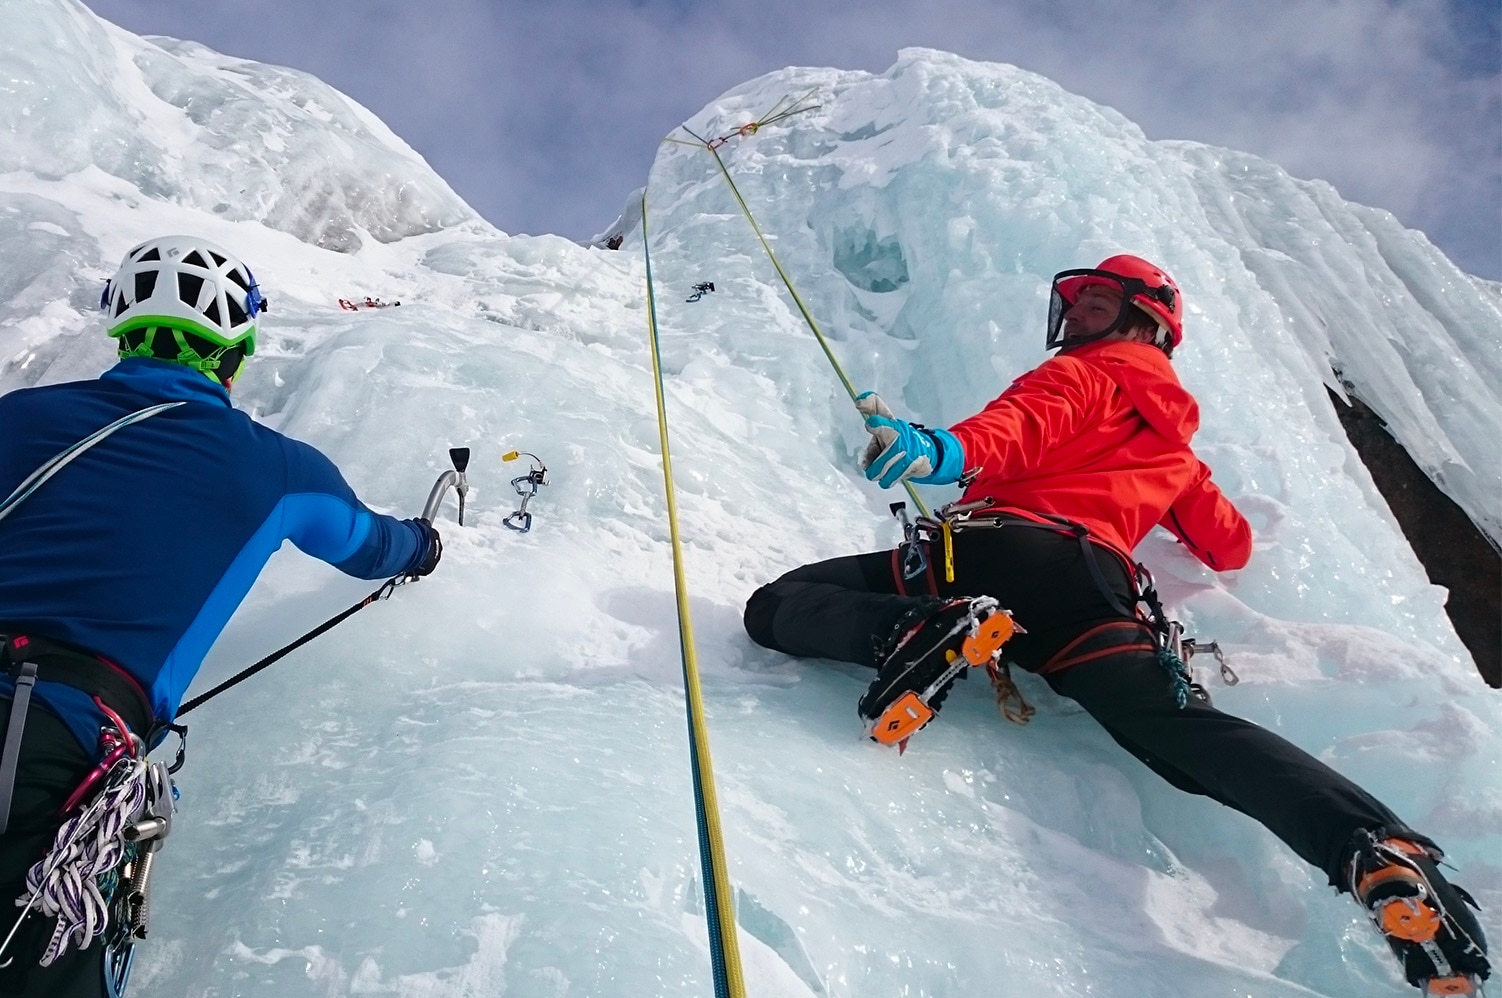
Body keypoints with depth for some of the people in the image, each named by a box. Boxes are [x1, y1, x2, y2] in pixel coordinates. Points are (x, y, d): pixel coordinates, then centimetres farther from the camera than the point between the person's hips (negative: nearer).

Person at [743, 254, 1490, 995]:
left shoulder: (1084, 374, 20)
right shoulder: (1175, 450, 38)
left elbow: (1027, 425, -5)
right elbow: (1232, 547, 46)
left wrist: (942, 450, -27)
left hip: (996, 547, -5)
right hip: (1094, 585, 6)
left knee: (777, 607, -1)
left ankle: (927, 632, -29)